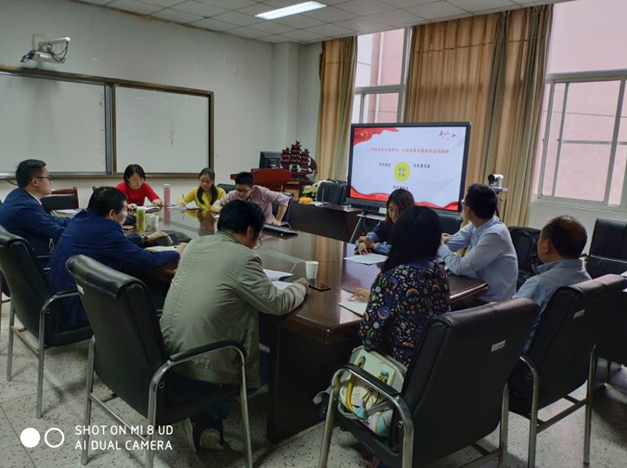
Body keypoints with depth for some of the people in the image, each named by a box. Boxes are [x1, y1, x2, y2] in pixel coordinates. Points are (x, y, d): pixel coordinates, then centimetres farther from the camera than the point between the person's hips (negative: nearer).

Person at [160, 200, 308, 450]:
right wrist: (300, 286, 9)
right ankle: (207, 416, 6)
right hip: (199, 367, -7)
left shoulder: (195, 244, 6)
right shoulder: (243, 258, -15)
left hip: (166, 354, 7)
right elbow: (278, 304, -10)